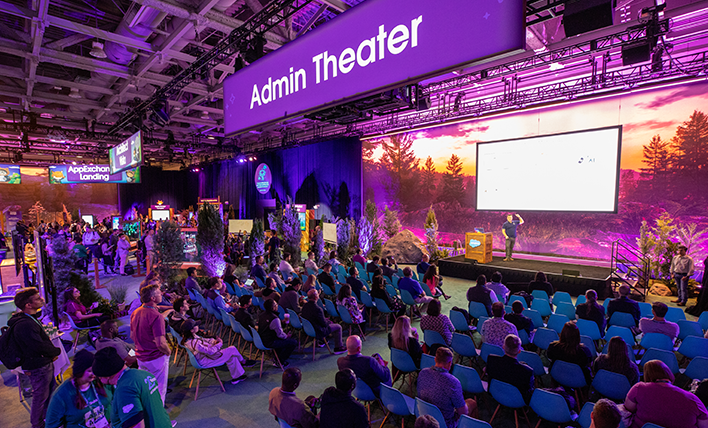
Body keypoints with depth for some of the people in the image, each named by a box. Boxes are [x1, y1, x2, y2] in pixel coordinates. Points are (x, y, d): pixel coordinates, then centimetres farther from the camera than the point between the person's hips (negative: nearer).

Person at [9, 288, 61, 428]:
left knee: (51, 392, 24)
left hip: (45, 363, 10)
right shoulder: (25, 325, -28)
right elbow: (40, 346, -27)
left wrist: (52, 352, 3)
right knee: (40, 397, 9)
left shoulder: (30, 319, 5)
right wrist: (57, 351, -10)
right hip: (38, 368, -10)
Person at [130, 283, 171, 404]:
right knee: (159, 390, 10)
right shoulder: (156, 316, -28)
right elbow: (160, 343, -29)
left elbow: (132, 335, 12)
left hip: (141, 357, 8)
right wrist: (168, 352, -10)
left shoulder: (135, 312, -1)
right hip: (156, 358, -8)